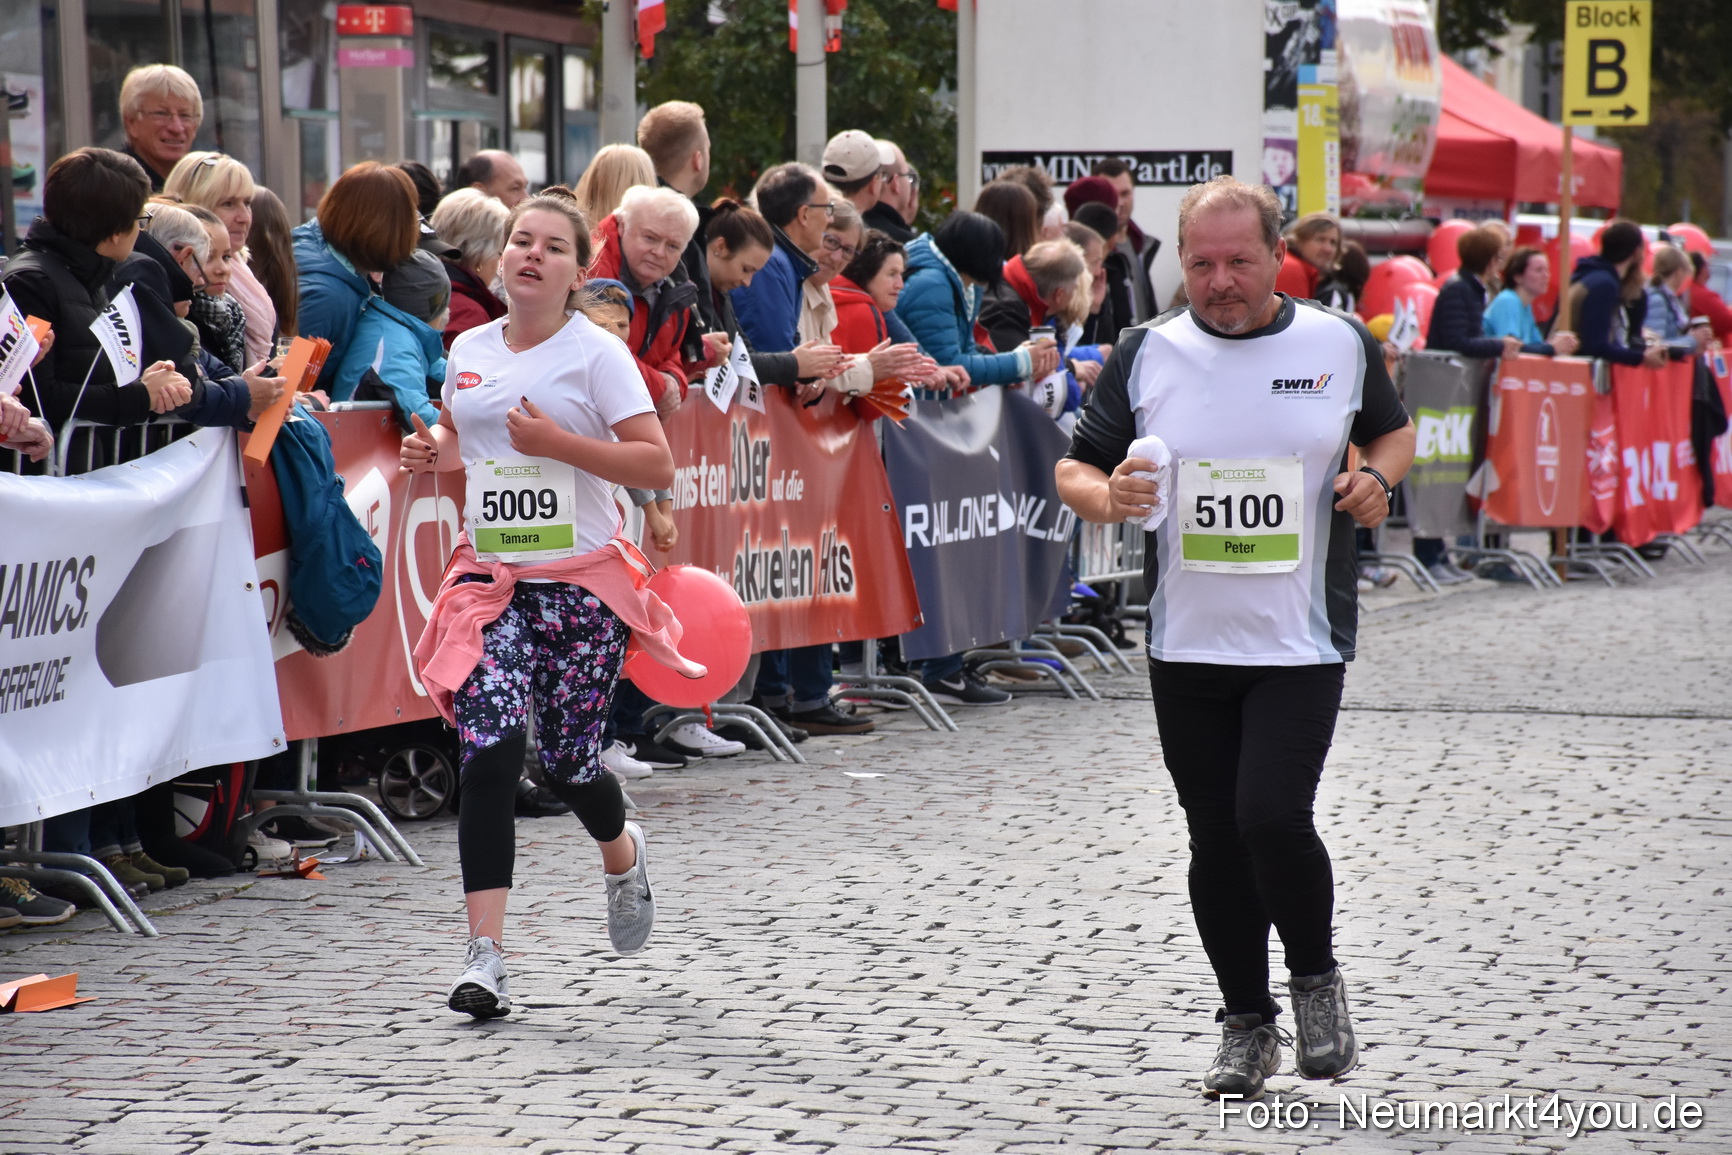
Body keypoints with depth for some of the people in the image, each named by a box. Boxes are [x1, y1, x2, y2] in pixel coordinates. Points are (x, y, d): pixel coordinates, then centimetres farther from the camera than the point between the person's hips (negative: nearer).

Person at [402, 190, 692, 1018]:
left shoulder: (596, 354, -6)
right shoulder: (469, 350, 9)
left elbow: (657, 465, -11)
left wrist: (558, 443, -20)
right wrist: (432, 452, 4)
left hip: (579, 583, -3)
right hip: (490, 576, 3)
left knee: (567, 764, 4)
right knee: (487, 756, -13)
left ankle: (622, 855, 42)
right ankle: (486, 956, -12)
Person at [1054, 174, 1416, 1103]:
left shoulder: (1341, 344, 1)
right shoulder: (1146, 354, 1)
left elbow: (1393, 431, 17)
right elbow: (1075, 468, 5)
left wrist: (1378, 476, -5)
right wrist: (1105, 497, -17)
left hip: (1301, 642, -2)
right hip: (1187, 644, 2)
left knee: (1272, 815, -16)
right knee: (1216, 839, 7)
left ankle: (1316, 976, 11)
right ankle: (1246, 1021, 23)